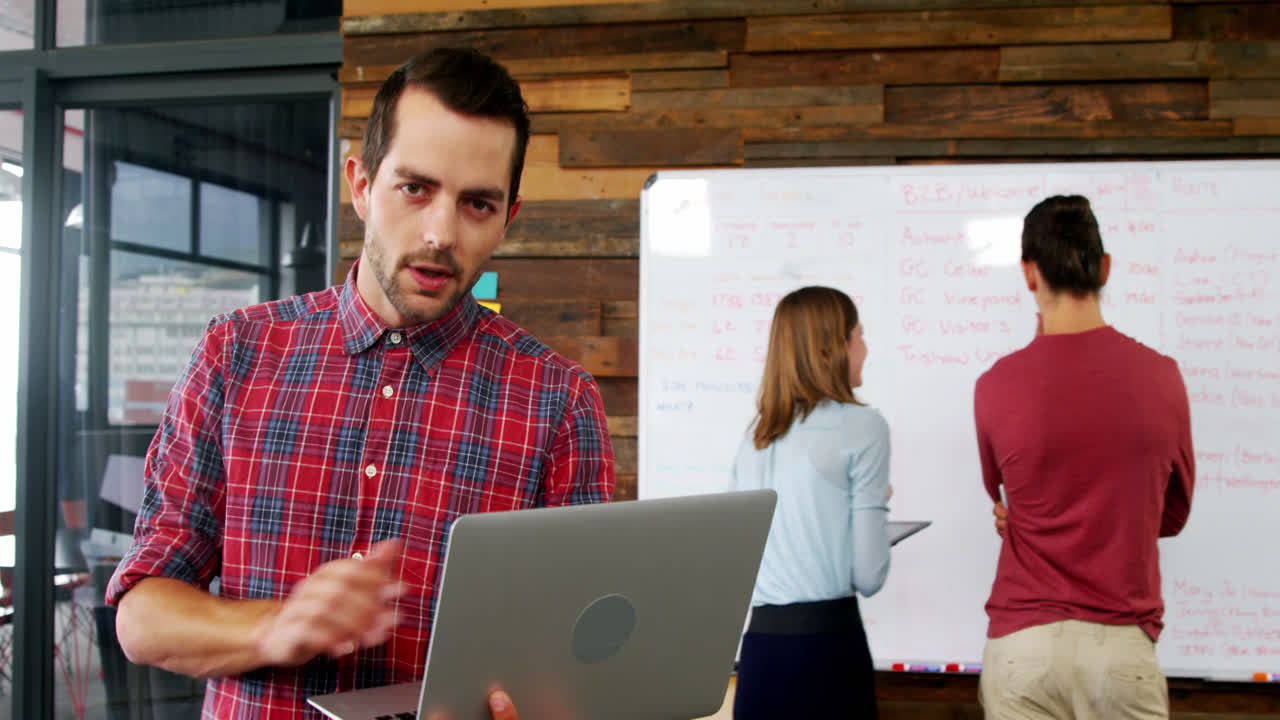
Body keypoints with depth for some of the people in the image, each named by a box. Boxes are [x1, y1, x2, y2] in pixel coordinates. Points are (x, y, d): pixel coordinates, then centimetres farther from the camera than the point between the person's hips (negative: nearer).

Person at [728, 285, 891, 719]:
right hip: (826, 642, -5)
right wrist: (878, 503, 10)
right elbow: (868, 576, -9)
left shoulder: (756, 434, 9)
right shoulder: (860, 426, -8)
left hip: (758, 646, 6)